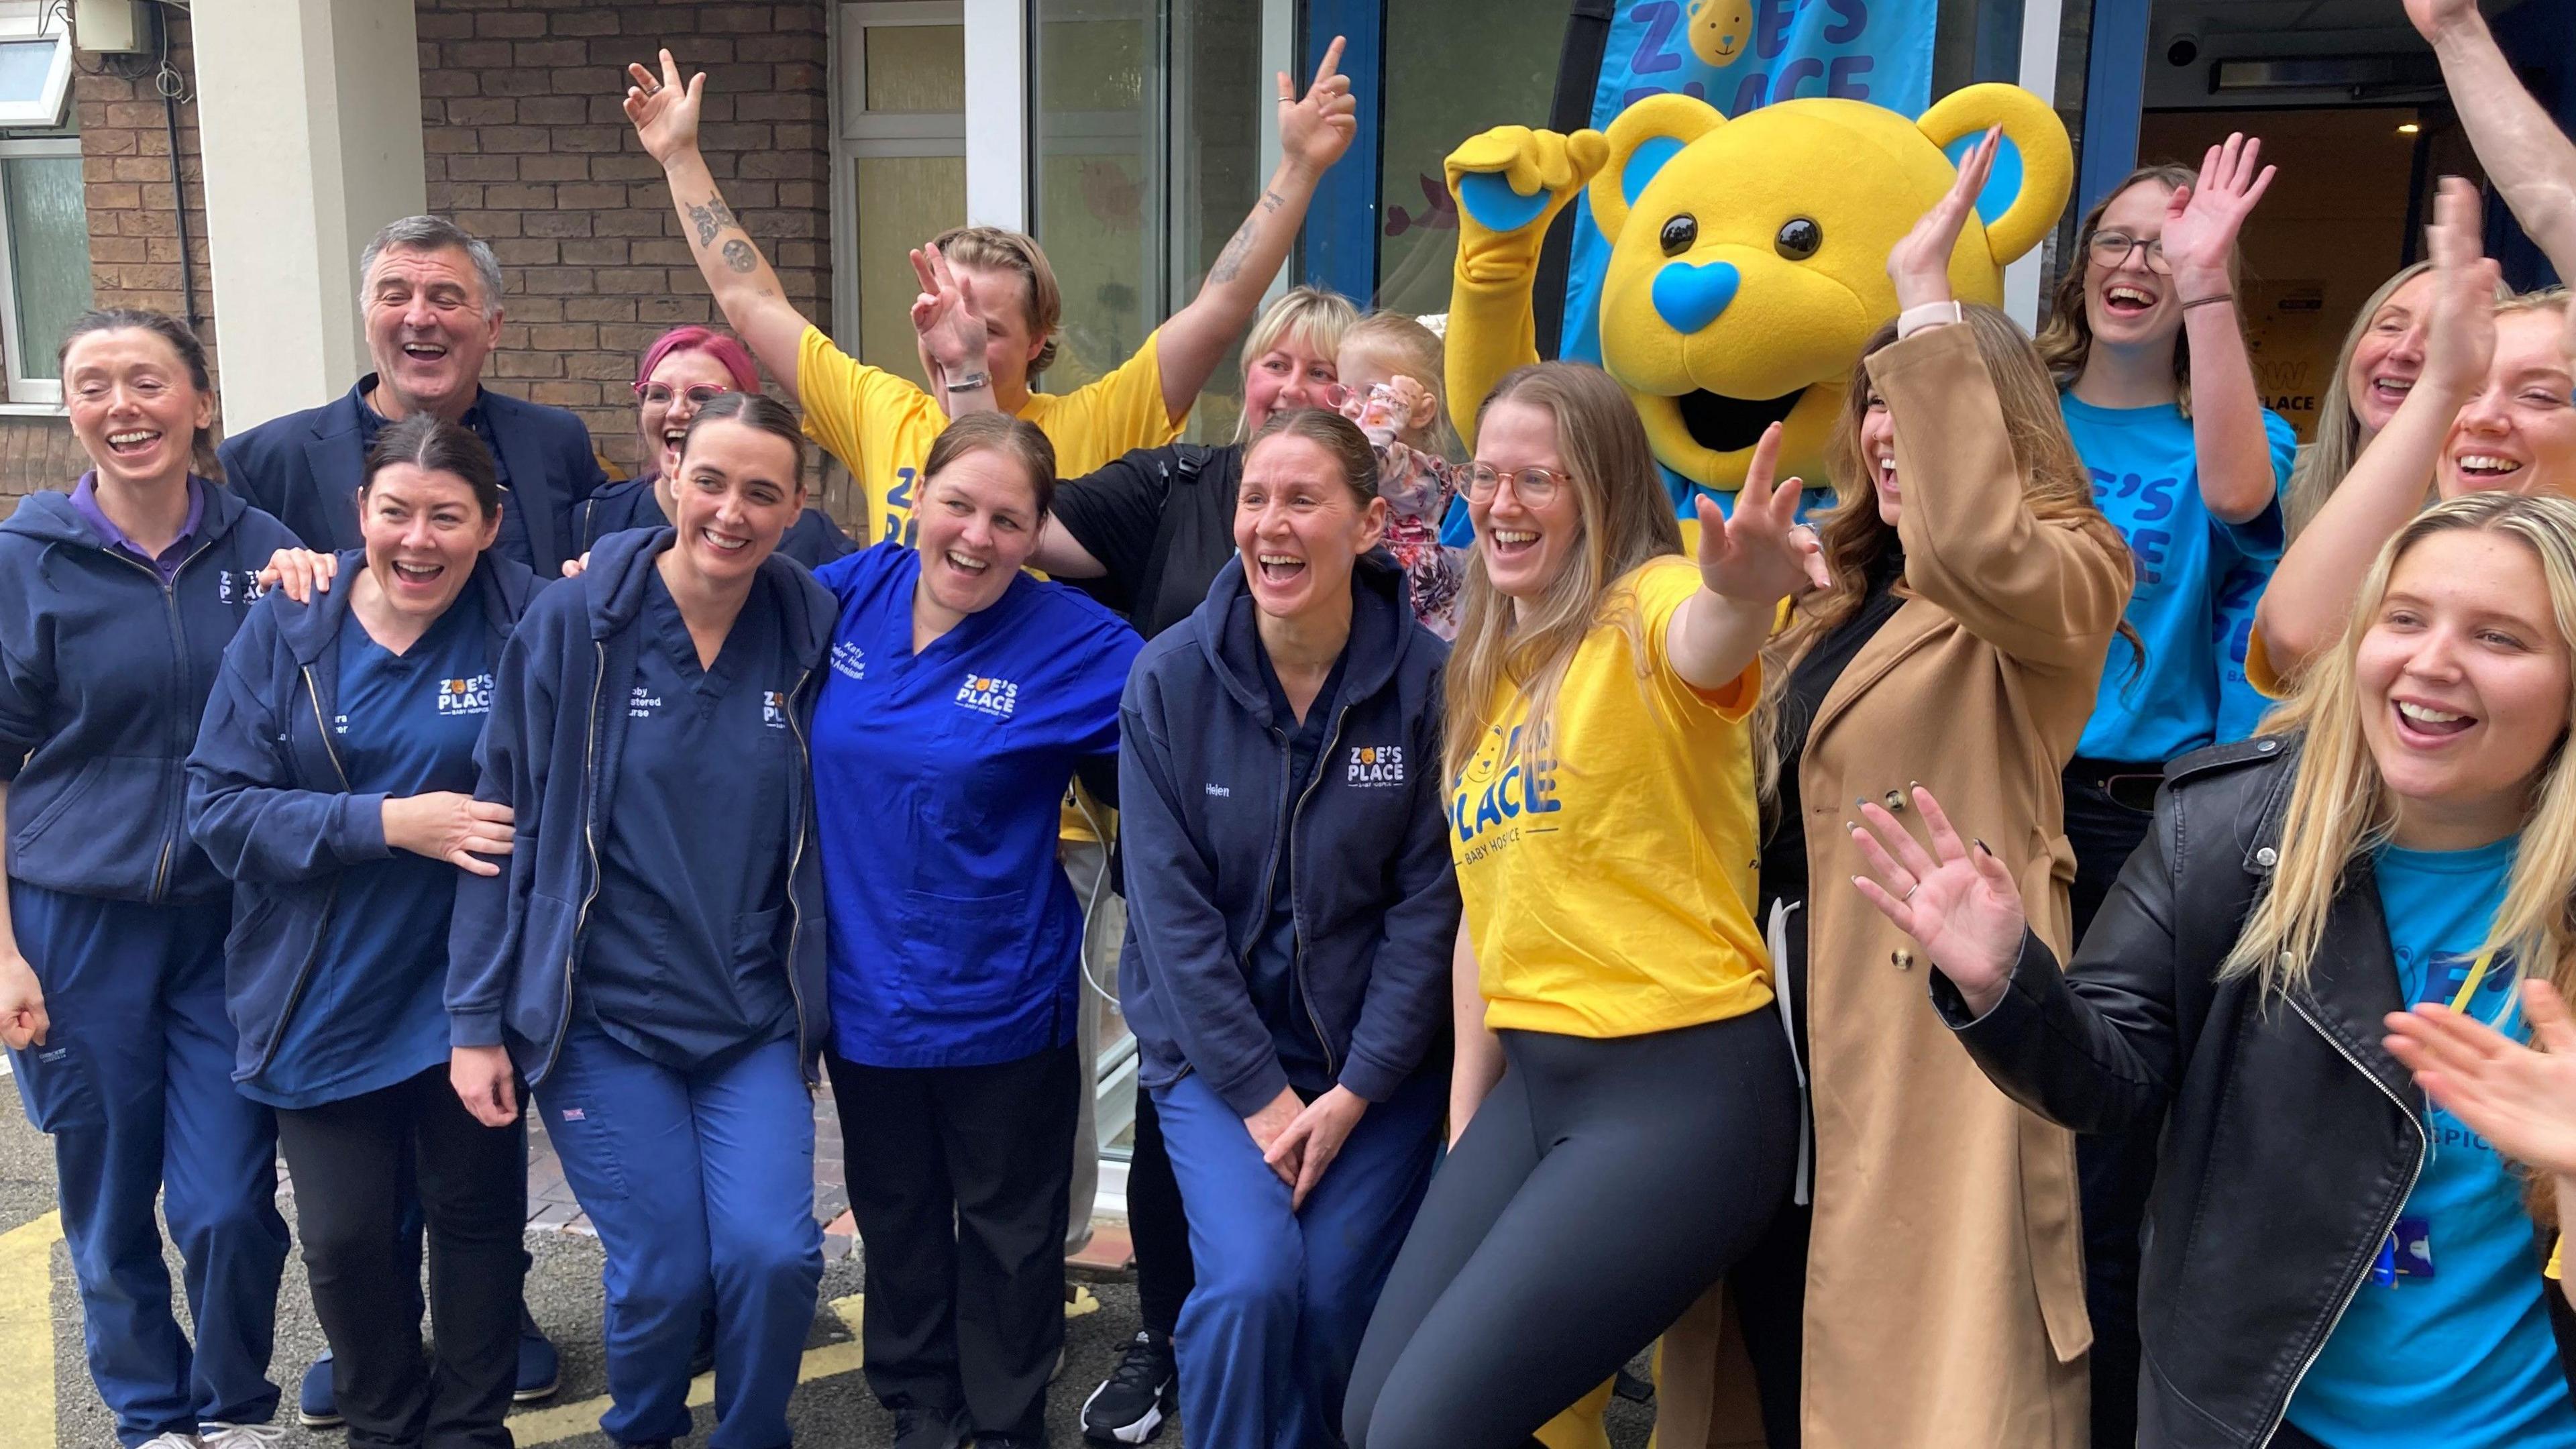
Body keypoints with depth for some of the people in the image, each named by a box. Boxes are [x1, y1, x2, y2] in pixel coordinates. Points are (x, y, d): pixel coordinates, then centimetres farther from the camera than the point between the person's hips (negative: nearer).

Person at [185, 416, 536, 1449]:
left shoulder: (526, 622, -9)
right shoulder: (286, 630, -4)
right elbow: (219, 803, -10)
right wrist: (389, 822, -20)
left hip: (465, 996, -1)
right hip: (325, 1002, 2)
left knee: (477, 1217, 13)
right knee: (347, 1241, 10)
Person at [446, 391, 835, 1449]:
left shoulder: (811, 630, -1)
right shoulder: (573, 621, -8)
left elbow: (821, 835, 7)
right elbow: (507, 824, -4)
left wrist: (819, 1008, 9)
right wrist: (476, 1018, -4)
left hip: (756, 1022, 2)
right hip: (603, 1017, -2)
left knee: (774, 1254, -10)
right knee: (661, 1274, -1)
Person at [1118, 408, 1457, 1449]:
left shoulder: (1428, 680, -9)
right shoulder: (1168, 678, -8)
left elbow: (1429, 903, -7)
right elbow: (1171, 903, -9)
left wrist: (1353, 1094, -10)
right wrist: (1262, 1096, -11)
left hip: (1381, 1058, 0)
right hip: (1219, 1050, 0)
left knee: (1340, 1302, -6)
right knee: (1253, 1279, -17)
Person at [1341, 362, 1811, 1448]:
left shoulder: (1649, 607, -9)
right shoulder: (1491, 671, 13)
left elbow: (1705, 643, -36)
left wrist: (1742, 590, -59)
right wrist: (1465, 1123, 15)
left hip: (1682, 1086, -8)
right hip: (1532, 1078, 8)